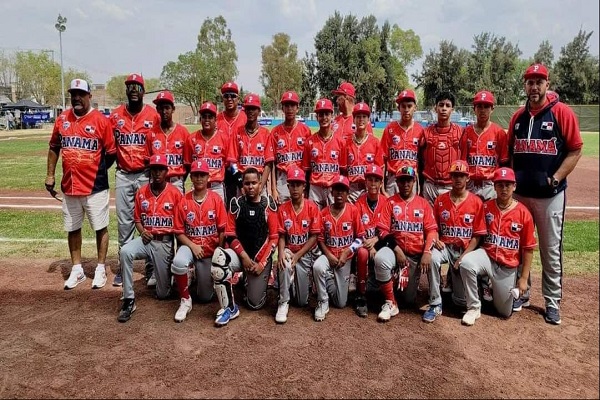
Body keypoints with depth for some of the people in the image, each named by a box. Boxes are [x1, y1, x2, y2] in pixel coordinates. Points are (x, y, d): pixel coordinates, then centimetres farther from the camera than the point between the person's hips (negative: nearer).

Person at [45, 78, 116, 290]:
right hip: (69, 186, 5)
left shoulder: (101, 120, -7)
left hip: (95, 186, -4)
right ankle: (77, 269, 28)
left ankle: (100, 269, 20)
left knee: (100, 228, 5)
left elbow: (111, 153, -3)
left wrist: (96, 171, 0)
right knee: (72, 229, 14)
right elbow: (54, 148, 15)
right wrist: (50, 175, 13)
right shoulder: (62, 119, 7)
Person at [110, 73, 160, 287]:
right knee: (124, 222, 7)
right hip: (123, 175, 2)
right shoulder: (115, 115, 6)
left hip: (146, 175, -2)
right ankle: (123, 266, 17)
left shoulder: (153, 115, -2)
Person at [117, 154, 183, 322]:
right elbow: (137, 218, 13)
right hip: (146, 239, 3)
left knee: (163, 293, 1)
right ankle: (129, 300, -20)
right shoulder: (141, 192, 3)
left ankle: (165, 274, 39)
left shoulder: (175, 193, -6)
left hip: (165, 242, -2)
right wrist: (142, 231, -8)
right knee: (125, 252, -33)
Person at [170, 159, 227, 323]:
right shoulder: (184, 201, -6)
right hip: (189, 245, 0)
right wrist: (192, 246, -17)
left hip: (210, 250, 1)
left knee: (205, 297, 5)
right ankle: (185, 300, -13)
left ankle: (199, 276, 41)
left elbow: (222, 230, -5)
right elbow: (179, 232, -3)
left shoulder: (216, 199, -7)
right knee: (178, 262, -38)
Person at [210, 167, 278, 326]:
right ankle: (229, 308, -18)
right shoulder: (236, 203, 0)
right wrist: (244, 256, -13)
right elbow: (230, 235, -1)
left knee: (255, 304, -4)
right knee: (219, 256, -34)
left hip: (261, 257, 0)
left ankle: (253, 281, 33)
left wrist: (262, 262, -11)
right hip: (240, 254, 1)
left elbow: (273, 237, -3)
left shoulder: (268, 204, -2)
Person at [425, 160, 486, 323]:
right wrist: (436, 240, -13)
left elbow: (477, 236, -3)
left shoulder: (476, 202, -3)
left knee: (462, 300, -8)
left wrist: (463, 257, -12)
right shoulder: (440, 200, 3)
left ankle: (455, 278, 29)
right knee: (432, 258, -36)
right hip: (444, 246, 1)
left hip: (466, 250, -1)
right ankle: (435, 304, -18)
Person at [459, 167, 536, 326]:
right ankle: (474, 307, -13)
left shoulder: (523, 213, -9)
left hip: (508, 267, 0)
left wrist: (524, 278, -4)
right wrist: (464, 255, -13)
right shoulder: (485, 207, -4)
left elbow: (528, 249, -4)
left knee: (505, 311, 6)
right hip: (486, 255, 1)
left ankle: (514, 290, 42)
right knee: (466, 263, -35)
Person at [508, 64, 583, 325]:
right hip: (519, 193, 5)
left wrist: (555, 179, -15)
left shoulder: (562, 113, -6)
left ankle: (552, 302, 17)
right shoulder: (518, 116, 8)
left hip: (550, 195, -4)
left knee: (550, 250, 4)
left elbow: (575, 150, -7)